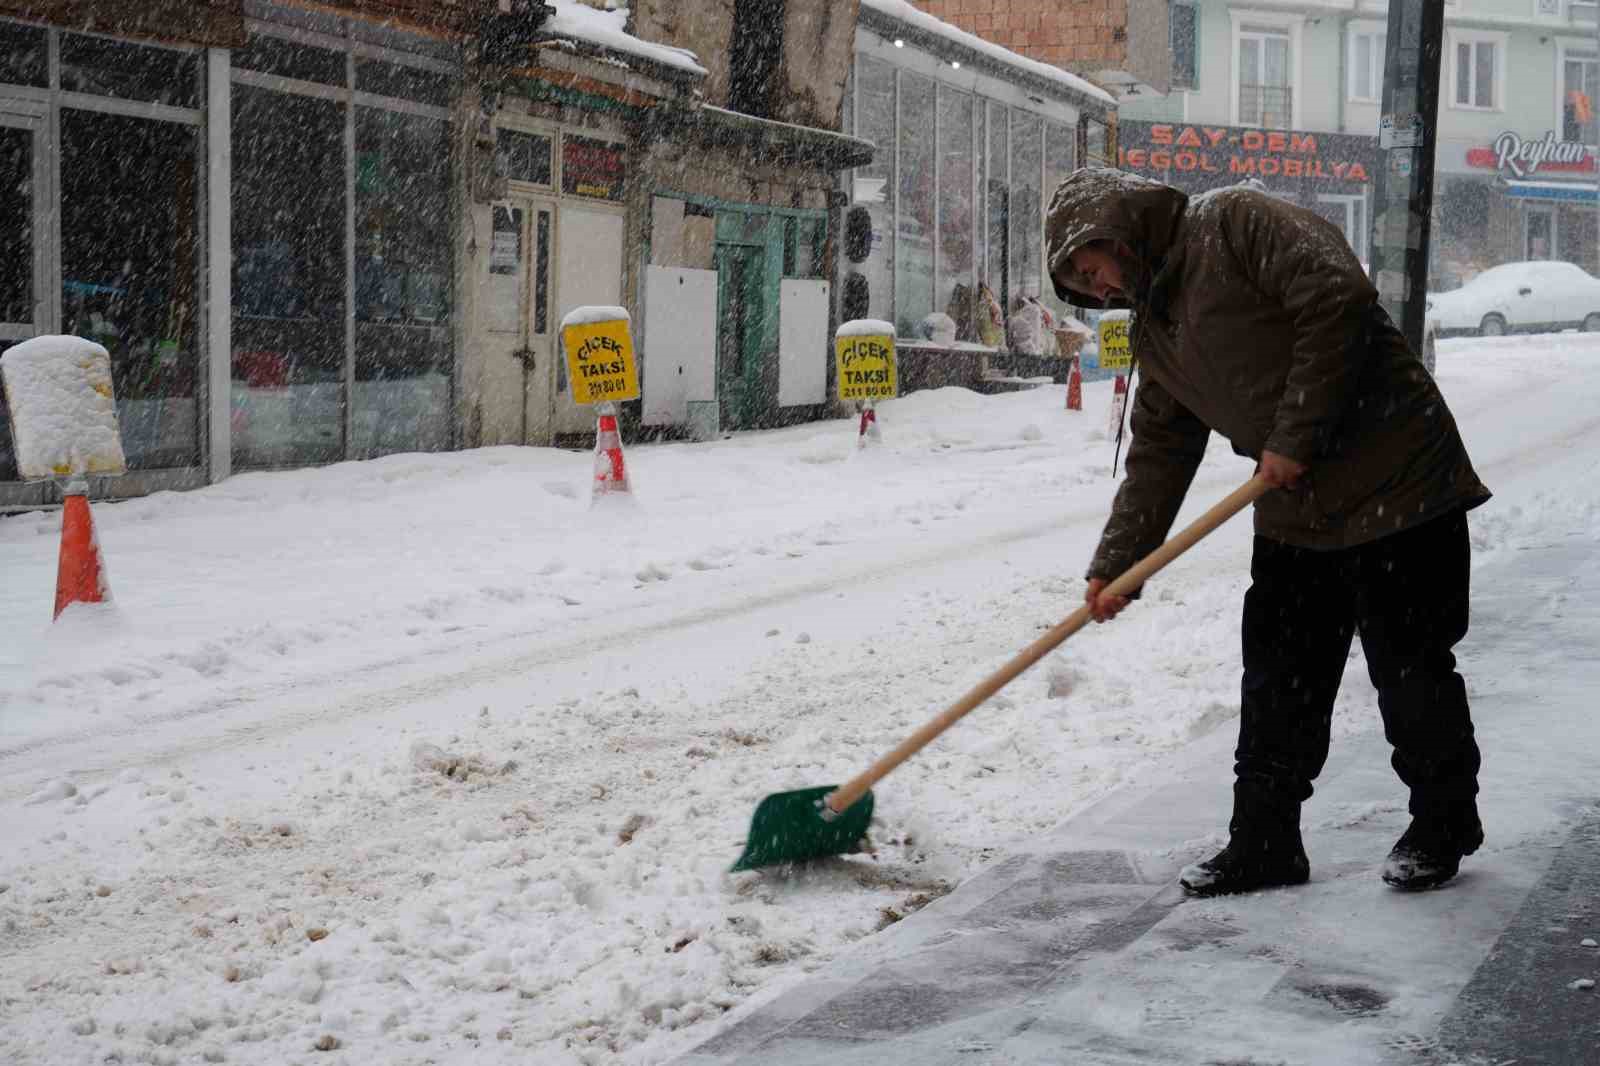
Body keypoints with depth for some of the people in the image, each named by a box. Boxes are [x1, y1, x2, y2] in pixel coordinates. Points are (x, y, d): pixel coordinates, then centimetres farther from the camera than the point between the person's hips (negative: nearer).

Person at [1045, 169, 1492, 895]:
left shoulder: (1234, 224, -11)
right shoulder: (1153, 331, 14)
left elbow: (1339, 300, -23)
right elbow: (1158, 456, 15)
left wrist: (1294, 438, -21)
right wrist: (1114, 567, 6)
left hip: (1396, 480, -8)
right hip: (1294, 514, 8)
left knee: (1410, 667, 2)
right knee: (1278, 683, 8)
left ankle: (1443, 827, 19)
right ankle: (1264, 843, 16)